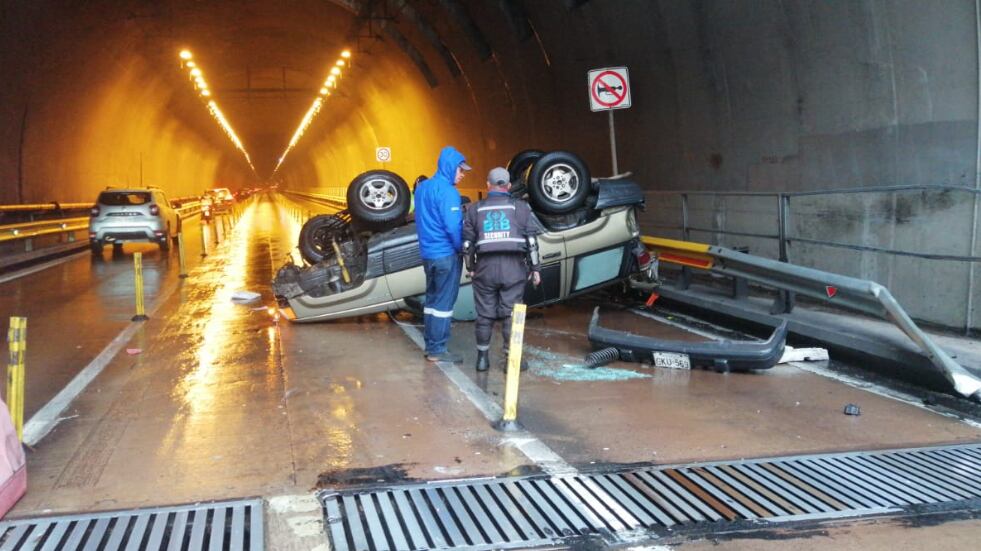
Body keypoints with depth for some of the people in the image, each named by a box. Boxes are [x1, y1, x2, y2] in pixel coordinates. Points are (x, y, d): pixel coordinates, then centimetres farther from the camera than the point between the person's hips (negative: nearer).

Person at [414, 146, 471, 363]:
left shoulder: (422, 187, 11)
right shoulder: (447, 191, -16)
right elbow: (453, 226, -20)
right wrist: (460, 248, -5)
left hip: (427, 252, 8)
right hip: (446, 254, -8)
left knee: (432, 299, 15)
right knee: (444, 302, -2)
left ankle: (430, 345, 19)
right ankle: (437, 350, 2)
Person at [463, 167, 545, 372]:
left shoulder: (475, 209, 10)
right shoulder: (520, 207, 6)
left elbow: (467, 242, 9)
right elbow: (531, 240, 1)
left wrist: (470, 267, 18)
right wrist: (535, 268, 5)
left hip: (485, 267, 1)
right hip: (513, 267, -1)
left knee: (485, 314, 9)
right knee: (511, 314, 3)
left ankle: (482, 357, 15)